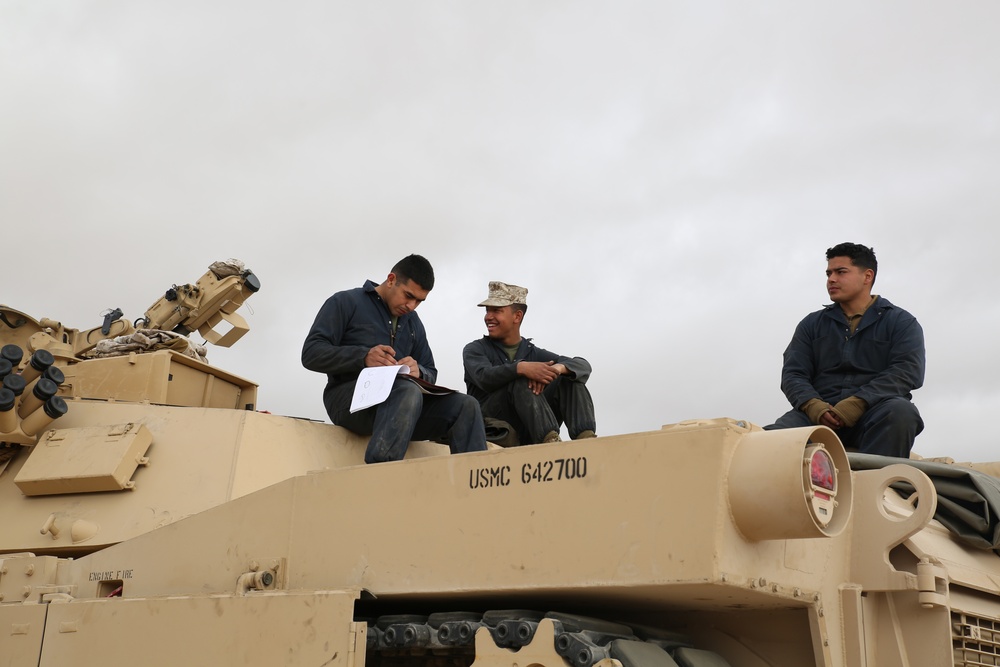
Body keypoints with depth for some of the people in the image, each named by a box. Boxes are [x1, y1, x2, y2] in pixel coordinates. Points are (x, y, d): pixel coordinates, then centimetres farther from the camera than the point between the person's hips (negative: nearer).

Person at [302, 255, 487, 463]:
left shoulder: (413, 322, 21)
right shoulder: (345, 303, 4)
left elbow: (430, 374, 19)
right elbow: (311, 353, -5)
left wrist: (418, 372, -8)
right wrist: (363, 357, -21)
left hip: (401, 401, 6)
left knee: (466, 406, -19)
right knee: (409, 391, -38)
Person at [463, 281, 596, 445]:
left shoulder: (533, 353, 15)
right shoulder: (475, 350, 8)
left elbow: (583, 365, 1)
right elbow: (484, 378, -17)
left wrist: (557, 368, -23)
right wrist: (521, 367, -35)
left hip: (531, 433, 3)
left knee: (570, 376, -9)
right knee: (521, 381, -26)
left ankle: (586, 438, -30)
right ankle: (551, 440, -42)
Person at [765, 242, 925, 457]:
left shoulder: (901, 322, 14)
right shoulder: (812, 324, 23)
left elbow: (908, 371, -3)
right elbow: (793, 373, 12)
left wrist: (857, 404, -18)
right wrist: (813, 405, -12)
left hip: (876, 418, -1)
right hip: (818, 415, 2)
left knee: (900, 411, -36)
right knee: (776, 434, -29)